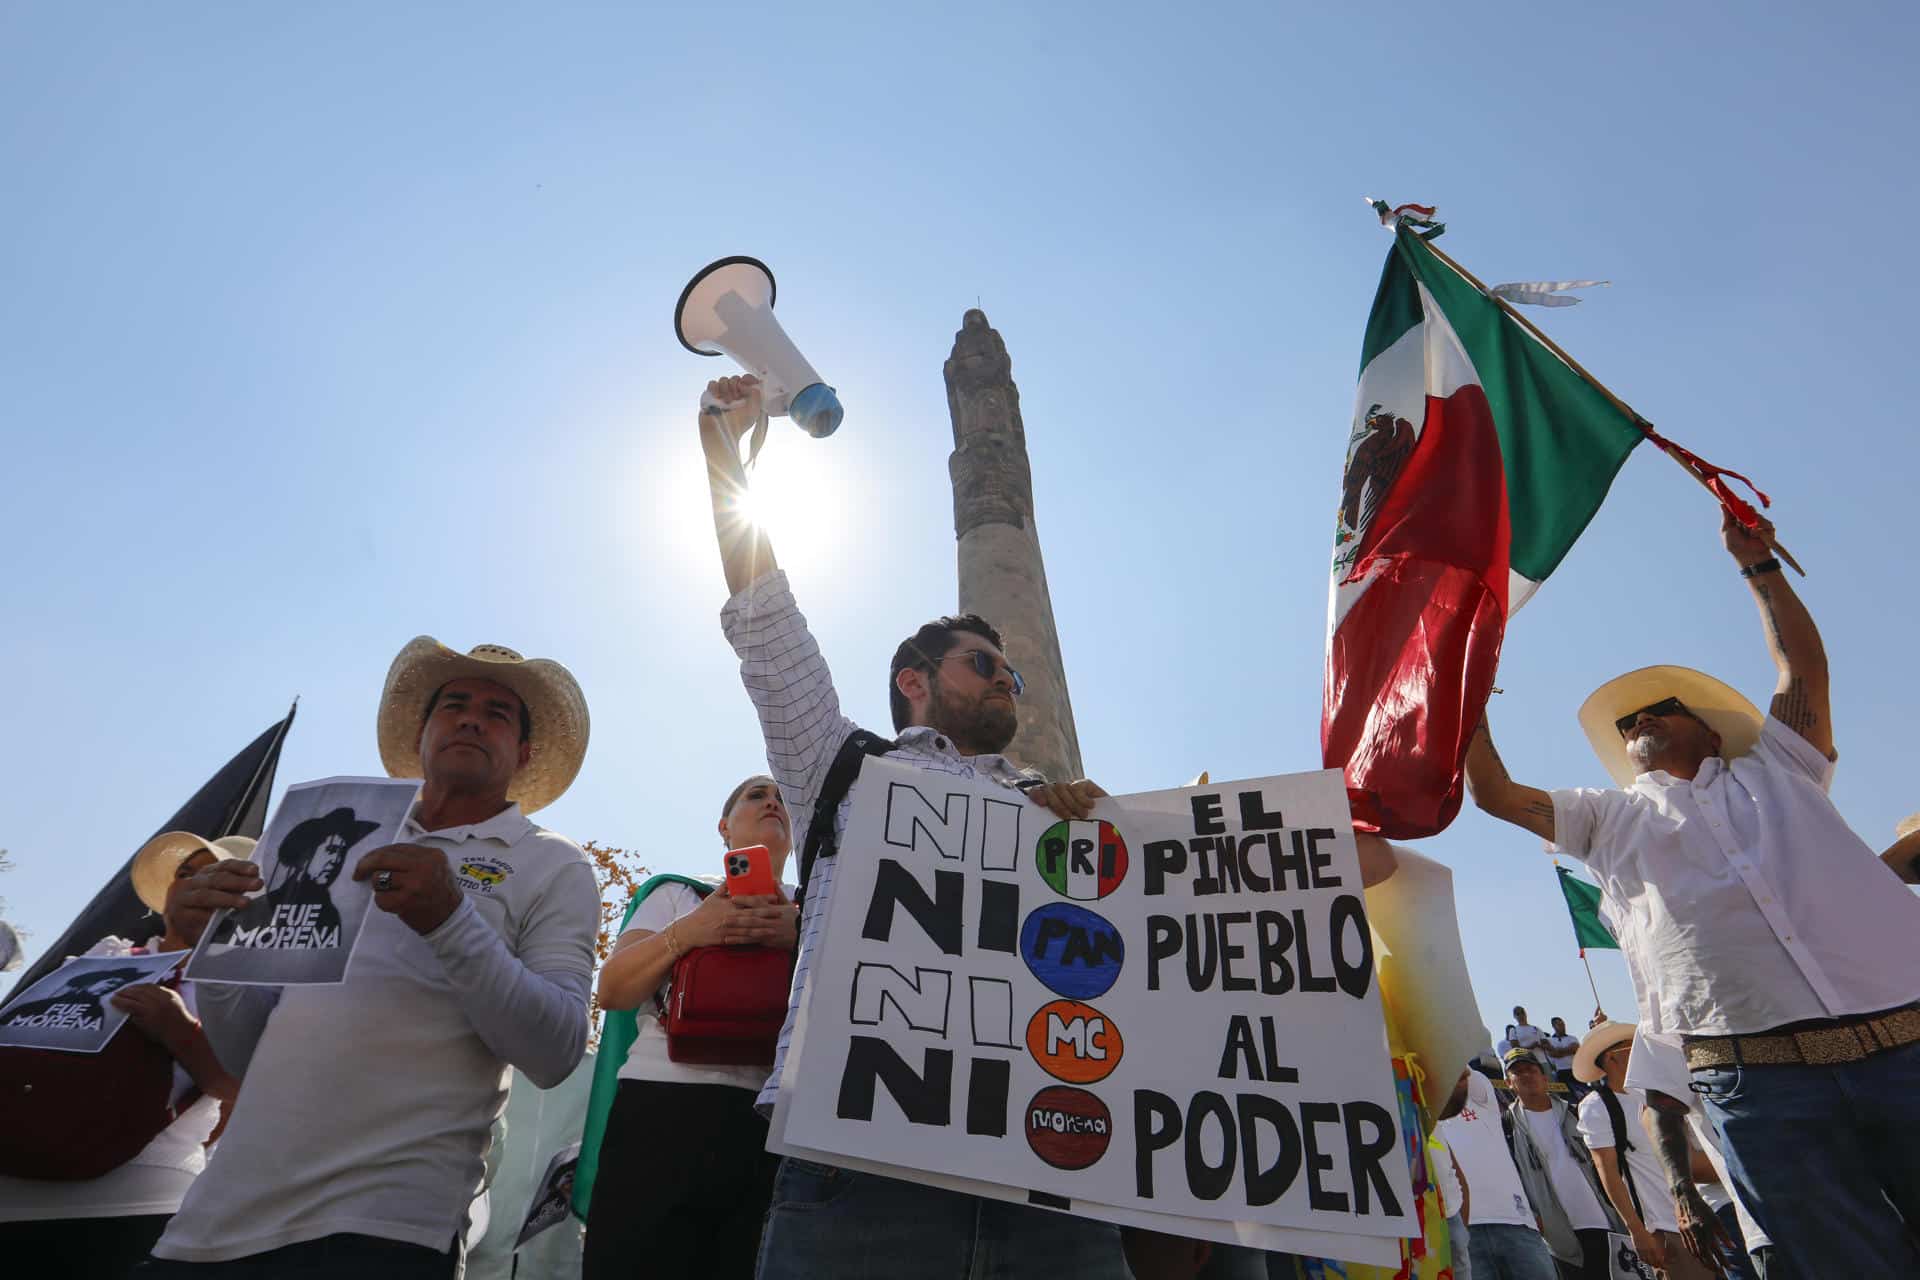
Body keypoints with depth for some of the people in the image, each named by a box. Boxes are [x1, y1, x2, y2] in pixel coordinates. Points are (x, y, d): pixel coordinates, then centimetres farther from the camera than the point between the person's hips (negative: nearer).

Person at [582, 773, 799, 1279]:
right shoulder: (676, 897, 17)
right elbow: (611, 991, 6)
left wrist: (803, 938, -14)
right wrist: (686, 932, -11)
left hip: (775, 1124, 0)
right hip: (661, 1114, 0)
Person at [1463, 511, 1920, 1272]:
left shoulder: (1775, 773, 21)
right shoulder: (1610, 819, 17)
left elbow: (1804, 668, 19)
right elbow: (1490, 791, 12)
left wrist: (1756, 564, 25)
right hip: (1760, 1083, -1)